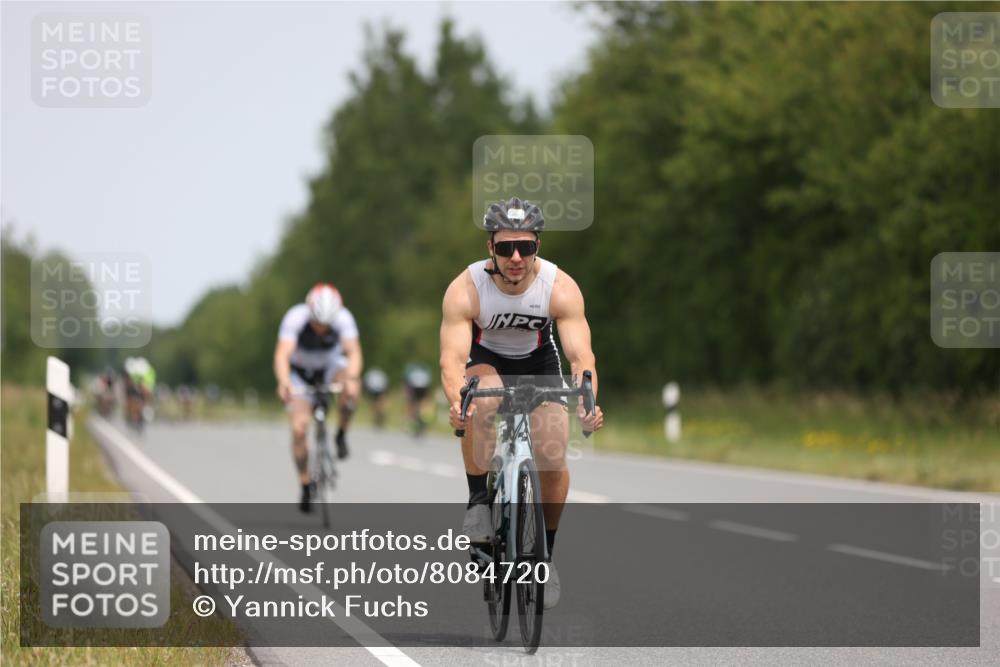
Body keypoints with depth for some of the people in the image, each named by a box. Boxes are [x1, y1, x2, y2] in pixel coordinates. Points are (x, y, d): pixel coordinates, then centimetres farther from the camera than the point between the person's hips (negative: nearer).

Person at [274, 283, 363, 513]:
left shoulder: (343, 318, -28)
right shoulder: (295, 317, -32)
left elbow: (353, 352, -39)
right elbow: (282, 355, -41)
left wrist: (351, 378, -59)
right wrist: (283, 383, -60)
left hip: (330, 366, 1)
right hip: (300, 371, -1)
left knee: (352, 388, -34)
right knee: (299, 428, -16)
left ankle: (341, 435, -10)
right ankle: (305, 486, 1)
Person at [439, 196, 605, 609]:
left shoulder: (561, 288, -27)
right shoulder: (465, 290, -30)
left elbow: (581, 355, -33)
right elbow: (452, 358, -37)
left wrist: (586, 404, -53)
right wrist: (456, 402, -58)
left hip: (538, 362, 1)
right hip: (484, 360, -1)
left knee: (553, 459, -14)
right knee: (482, 400, -37)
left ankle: (546, 554, 9)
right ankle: (478, 502, -18)